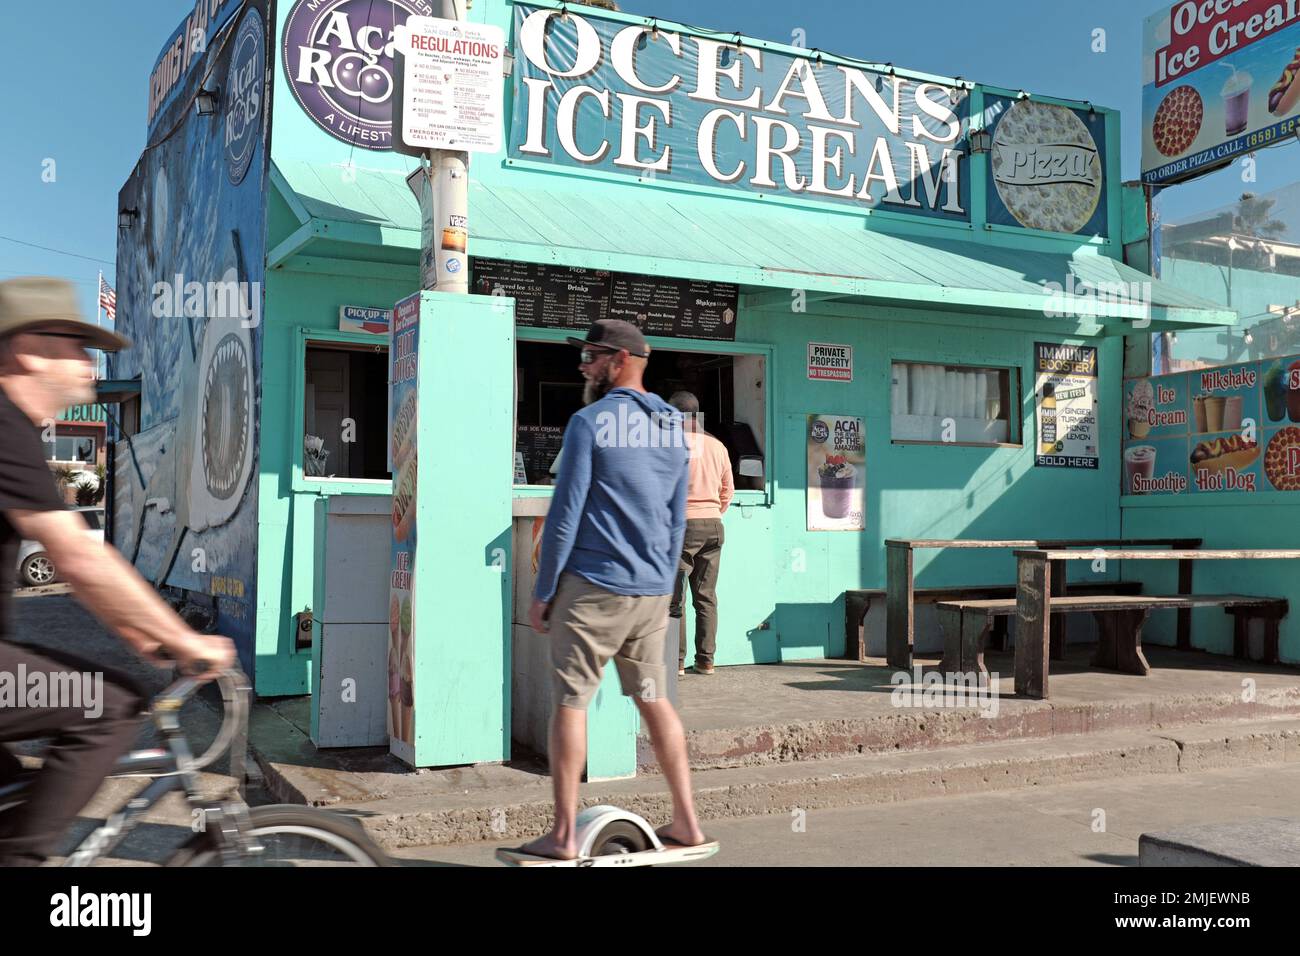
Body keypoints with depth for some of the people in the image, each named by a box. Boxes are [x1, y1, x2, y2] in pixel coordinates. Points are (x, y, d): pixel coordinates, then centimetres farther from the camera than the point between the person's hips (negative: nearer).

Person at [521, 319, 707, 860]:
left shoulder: (590, 422, -10)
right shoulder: (673, 427, 10)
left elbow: (565, 516, -12)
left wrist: (542, 592, -5)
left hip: (592, 586, -6)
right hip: (653, 590, 6)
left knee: (570, 702, 2)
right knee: (654, 700, 14)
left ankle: (563, 836, 7)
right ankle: (686, 822, 18)